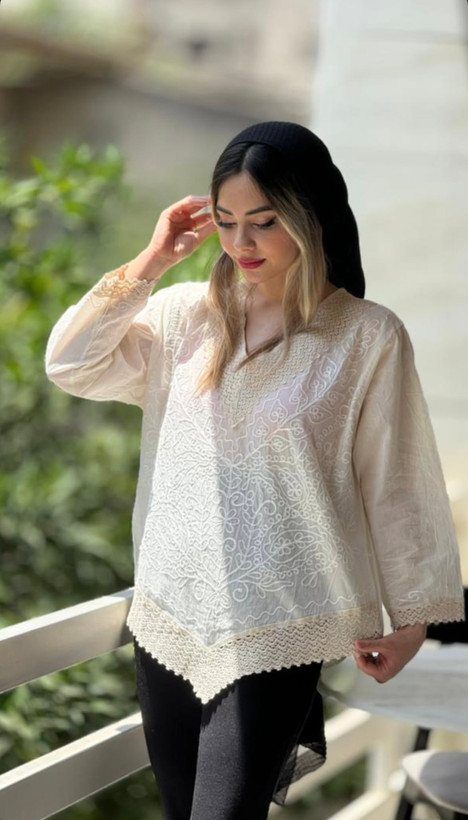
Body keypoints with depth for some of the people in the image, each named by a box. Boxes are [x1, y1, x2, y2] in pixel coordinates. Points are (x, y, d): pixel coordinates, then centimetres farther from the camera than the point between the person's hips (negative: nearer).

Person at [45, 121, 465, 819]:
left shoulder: (368, 336, -7)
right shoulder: (184, 314, 4)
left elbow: (395, 483, -3)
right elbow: (69, 365, 0)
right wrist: (149, 264, -4)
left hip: (277, 629, -4)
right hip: (170, 613, 5)